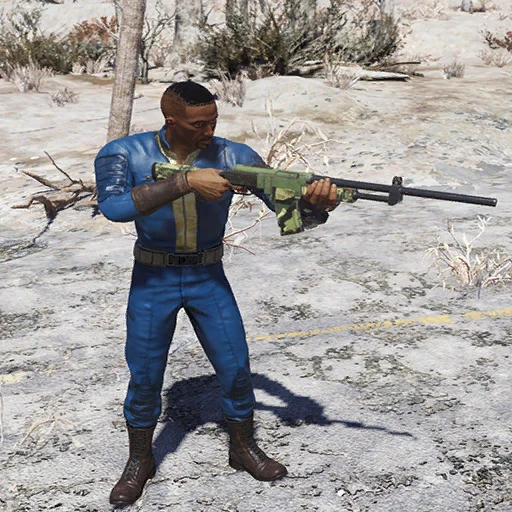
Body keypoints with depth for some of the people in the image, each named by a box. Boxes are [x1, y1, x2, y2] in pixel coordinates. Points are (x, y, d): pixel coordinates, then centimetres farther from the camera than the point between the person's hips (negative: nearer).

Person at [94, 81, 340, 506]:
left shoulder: (232, 156, -12)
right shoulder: (125, 154, -14)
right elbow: (113, 205, -32)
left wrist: (317, 202, -40)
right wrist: (186, 182, -38)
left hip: (209, 278, 1)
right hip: (152, 281, -1)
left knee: (236, 369, 5)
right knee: (144, 377, 6)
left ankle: (244, 448, 30)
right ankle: (139, 462, 29)